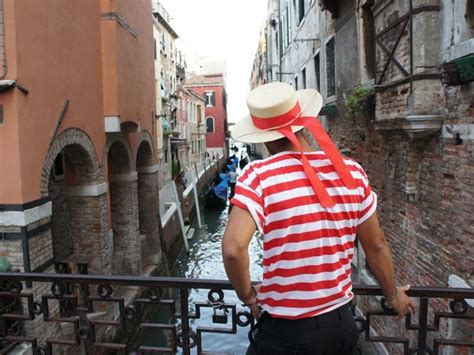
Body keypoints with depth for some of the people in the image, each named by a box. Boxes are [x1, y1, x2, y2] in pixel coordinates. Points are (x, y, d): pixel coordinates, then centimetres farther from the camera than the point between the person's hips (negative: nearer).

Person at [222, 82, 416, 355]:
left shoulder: (259, 176, -17)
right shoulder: (351, 171, -5)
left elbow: (233, 248, -26)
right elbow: (376, 246, 4)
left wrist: (248, 297, -7)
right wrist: (393, 294, 20)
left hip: (285, 330, -4)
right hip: (340, 322, 4)